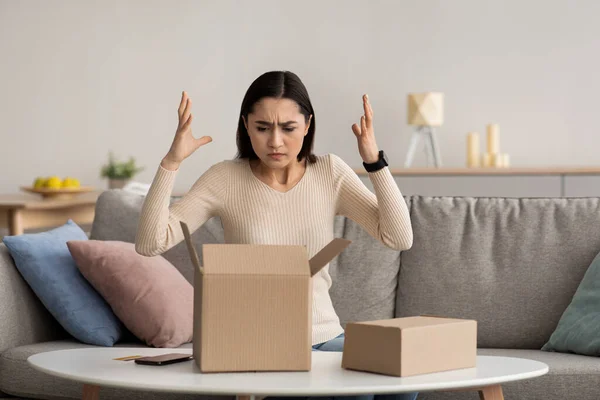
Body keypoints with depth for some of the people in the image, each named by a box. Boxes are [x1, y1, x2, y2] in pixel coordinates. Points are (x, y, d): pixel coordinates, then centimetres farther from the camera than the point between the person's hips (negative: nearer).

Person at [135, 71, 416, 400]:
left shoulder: (330, 173, 0)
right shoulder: (224, 179, -6)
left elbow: (399, 239, -10)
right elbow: (149, 244, -15)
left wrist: (373, 160, -19)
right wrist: (172, 161, -23)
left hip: (325, 336, 4)